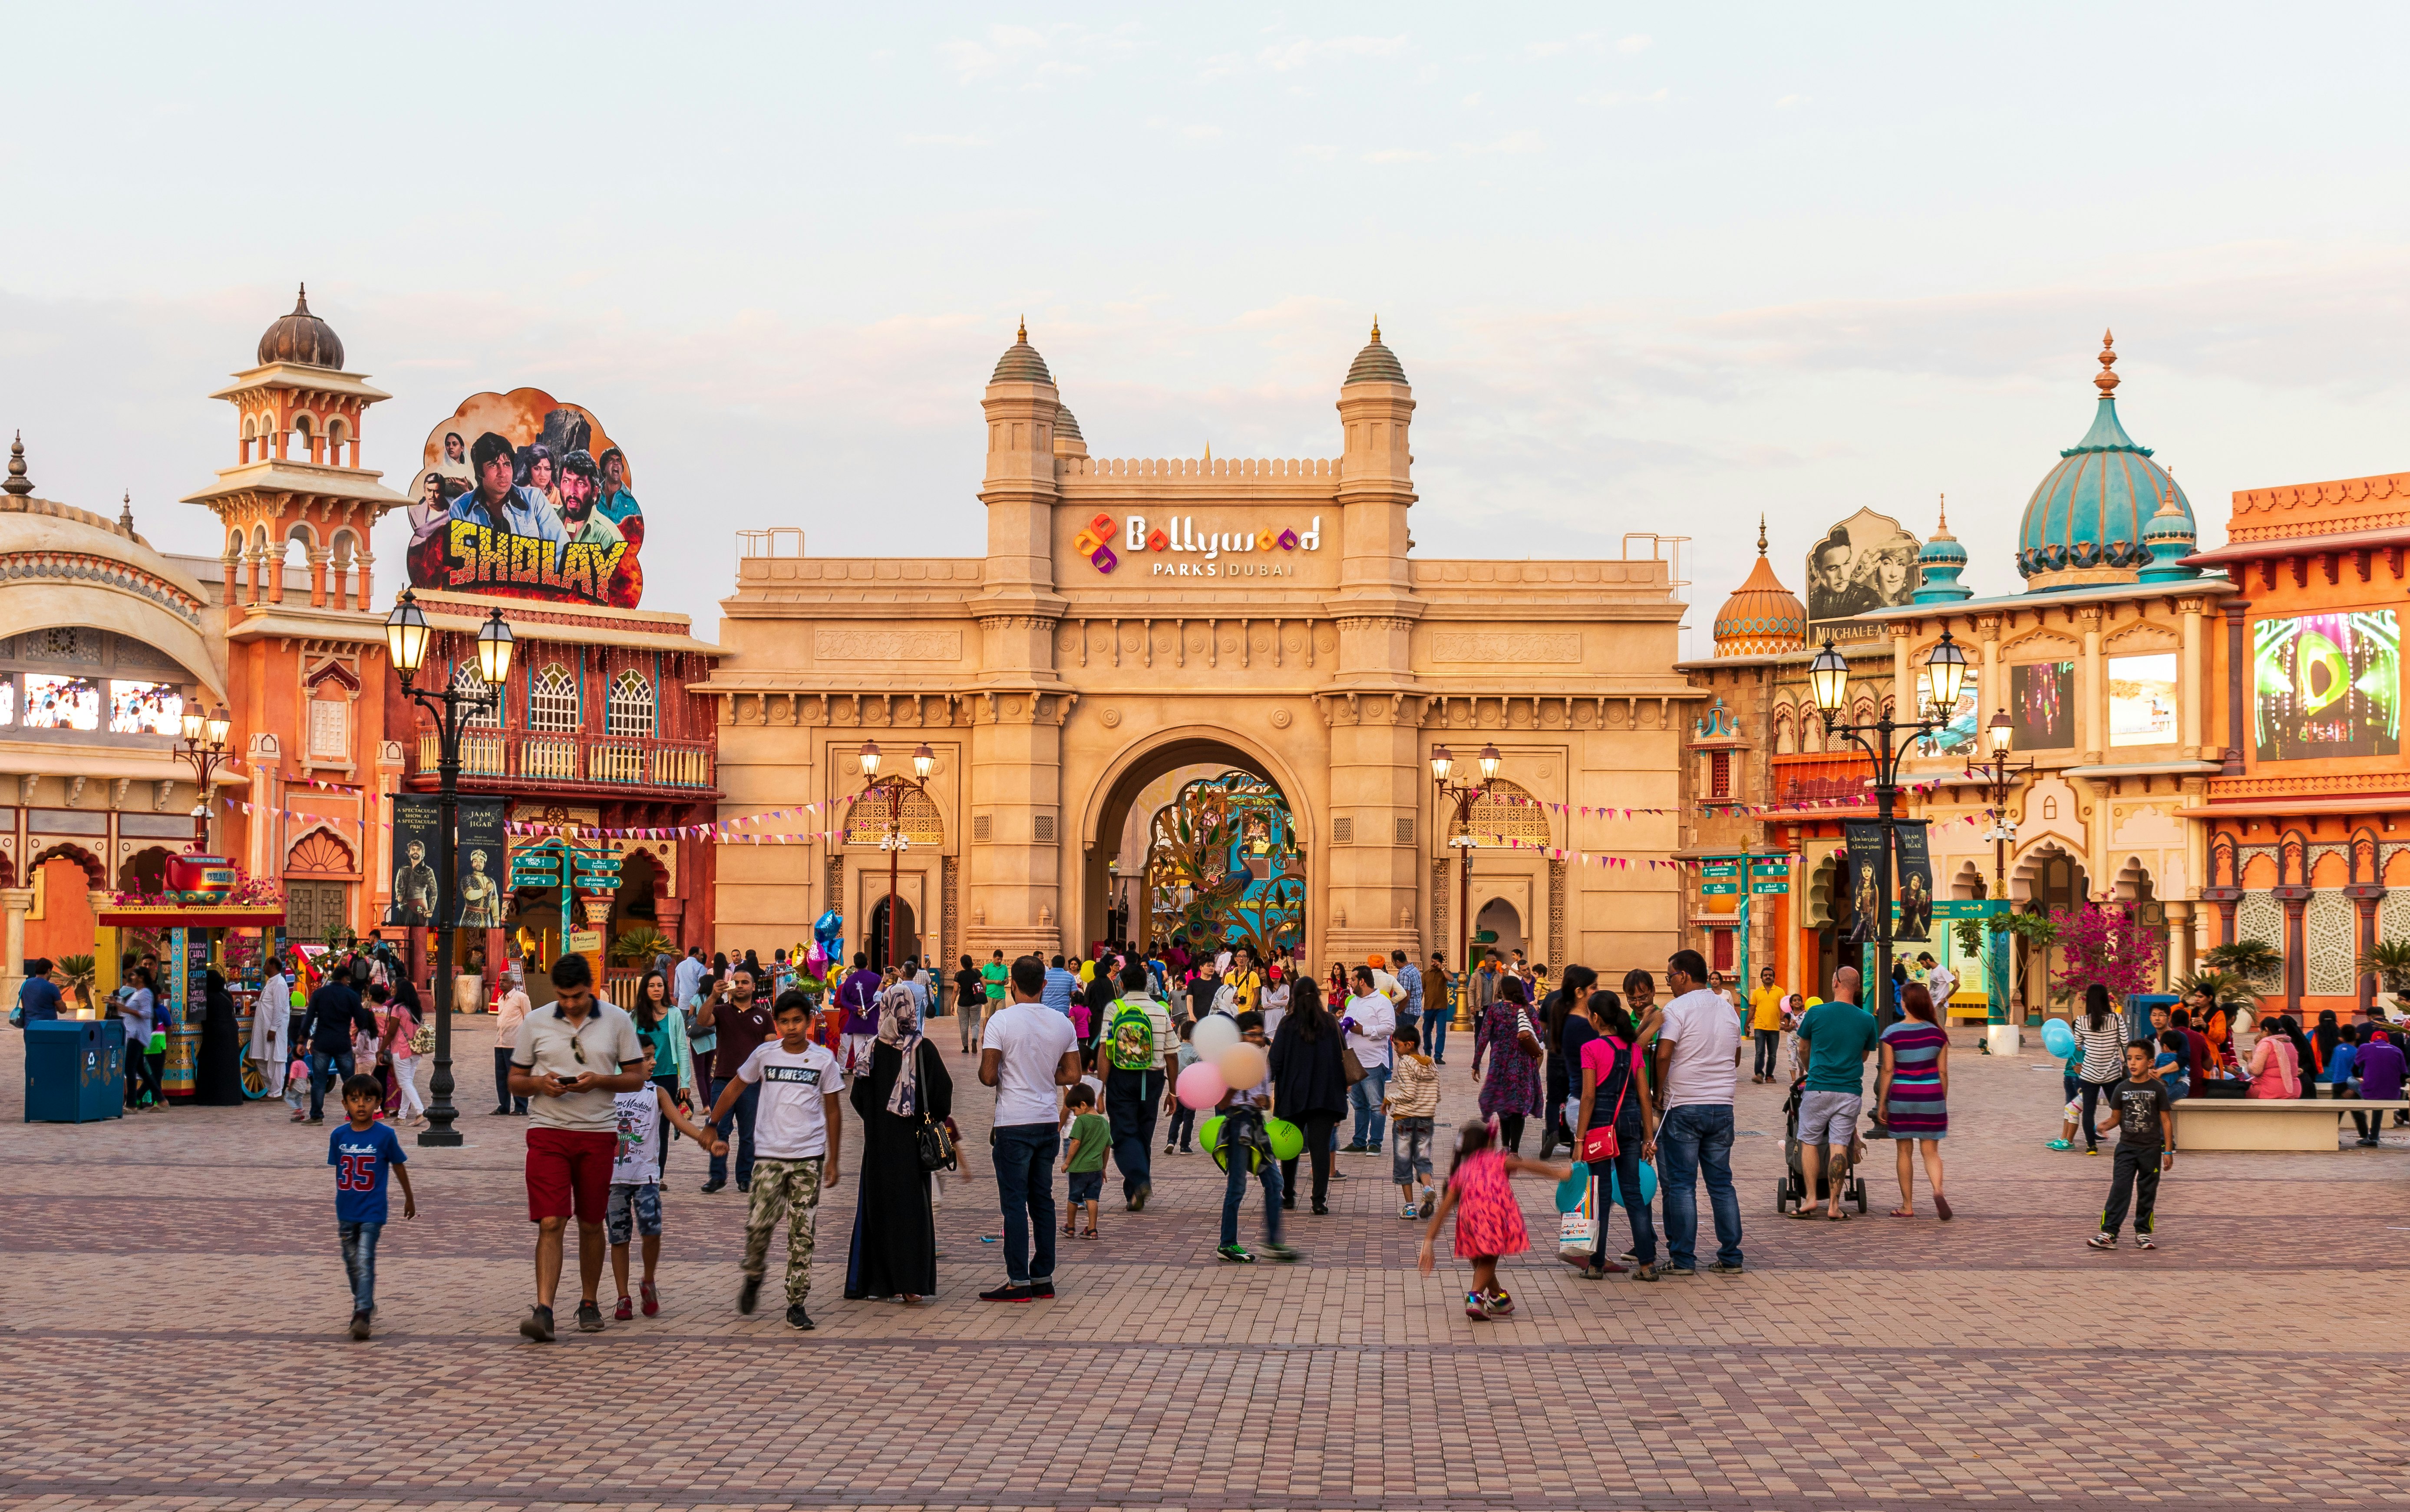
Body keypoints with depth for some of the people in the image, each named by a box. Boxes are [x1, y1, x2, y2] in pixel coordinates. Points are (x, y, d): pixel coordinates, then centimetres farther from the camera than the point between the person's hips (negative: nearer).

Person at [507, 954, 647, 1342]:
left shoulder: (617, 1021, 3)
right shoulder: (535, 1023, 5)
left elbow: (636, 1078, 5)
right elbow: (515, 1082, 10)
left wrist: (599, 1081, -13)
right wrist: (539, 1084, -13)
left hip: (598, 1133, 1)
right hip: (548, 1131, -1)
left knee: (591, 1223, 10)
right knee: (550, 1223, -11)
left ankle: (589, 1303, 24)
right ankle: (543, 1311, -15)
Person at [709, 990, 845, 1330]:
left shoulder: (824, 1060, 1)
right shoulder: (764, 1055, 2)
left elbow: (833, 1111, 8)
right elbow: (734, 1089, 15)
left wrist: (833, 1160, 7)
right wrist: (711, 1126, 12)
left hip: (809, 1157, 0)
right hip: (769, 1155, 0)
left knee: (803, 1232, -1)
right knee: (759, 1224, -7)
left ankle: (796, 1304, 5)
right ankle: (753, 1279, 22)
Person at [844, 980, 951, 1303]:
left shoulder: (872, 1050, -2)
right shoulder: (923, 1049, -10)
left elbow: (858, 1097, 3)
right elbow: (943, 1091, -11)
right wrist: (936, 1119, 7)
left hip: (878, 1143, 2)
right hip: (912, 1142, -2)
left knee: (878, 1207, 10)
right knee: (912, 1209, 1)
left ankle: (878, 1280, 11)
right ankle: (910, 1283, -5)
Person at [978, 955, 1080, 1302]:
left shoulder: (1002, 1020, -11)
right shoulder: (1062, 1023, 4)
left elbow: (988, 1076, -13)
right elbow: (1072, 1075, 9)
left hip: (1014, 1123, -5)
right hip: (1048, 1122, 5)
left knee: (1015, 1202, -2)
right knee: (1043, 1200, 13)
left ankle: (1019, 1281, -3)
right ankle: (1044, 1276, 15)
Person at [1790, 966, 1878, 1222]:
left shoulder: (1816, 1013, -3)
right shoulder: (1867, 1020, 2)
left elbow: (1803, 1049, 12)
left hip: (1818, 1088, -2)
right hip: (1850, 1090, 2)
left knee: (1810, 1141, 10)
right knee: (1839, 1145, 1)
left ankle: (1810, 1199, 5)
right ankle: (1835, 1205, 0)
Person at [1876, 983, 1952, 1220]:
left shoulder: (1892, 1033, -7)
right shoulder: (1938, 1033, 0)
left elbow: (1887, 1070, -5)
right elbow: (1943, 1071, 2)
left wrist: (1882, 1103, 2)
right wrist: (1944, 1102, 12)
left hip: (1902, 1097, -1)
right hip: (1931, 1097, 1)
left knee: (1904, 1151, 9)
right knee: (1931, 1150, 6)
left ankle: (1907, 1206, 13)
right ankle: (1938, 1190, -21)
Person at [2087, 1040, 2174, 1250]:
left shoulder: (2157, 1089, -2)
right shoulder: (2121, 1089, 4)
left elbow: (2166, 1120, 1)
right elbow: (2115, 1117, 9)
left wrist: (2168, 1151, -2)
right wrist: (2102, 1126, -14)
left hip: (2151, 1149, -1)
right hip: (2126, 1147, 1)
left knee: (2147, 1193, 7)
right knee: (2119, 1189, -6)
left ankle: (2143, 1233, 17)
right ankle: (2109, 1233, -11)